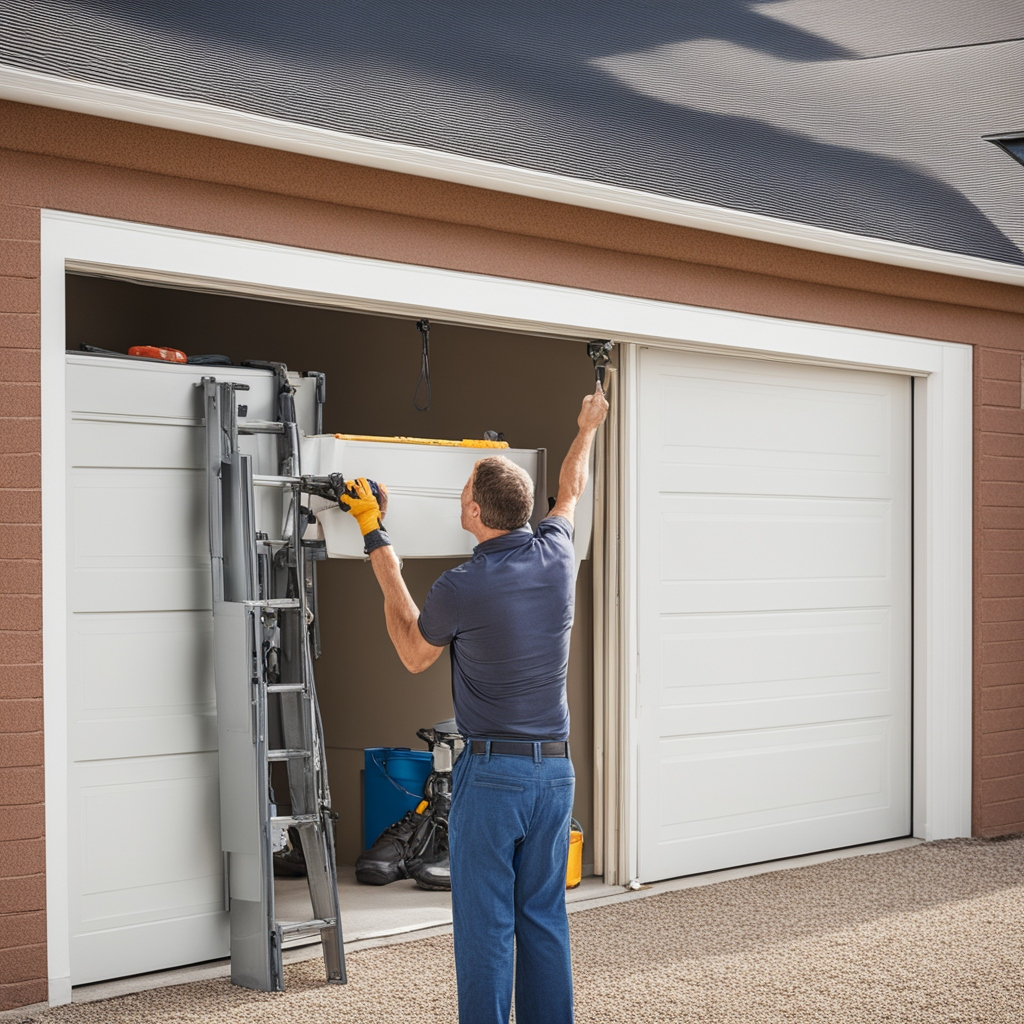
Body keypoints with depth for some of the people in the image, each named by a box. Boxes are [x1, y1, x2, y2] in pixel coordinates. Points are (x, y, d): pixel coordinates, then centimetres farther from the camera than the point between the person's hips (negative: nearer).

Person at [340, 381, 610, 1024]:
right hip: (556, 770, 6)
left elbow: (414, 654, 5)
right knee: (545, 919, 13)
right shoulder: (556, 555, 0)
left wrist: (378, 545, 7)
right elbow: (571, 490, 23)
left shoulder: (463, 589, -16)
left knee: (486, 927, 0)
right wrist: (588, 428, 44)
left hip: (491, 772, -6)